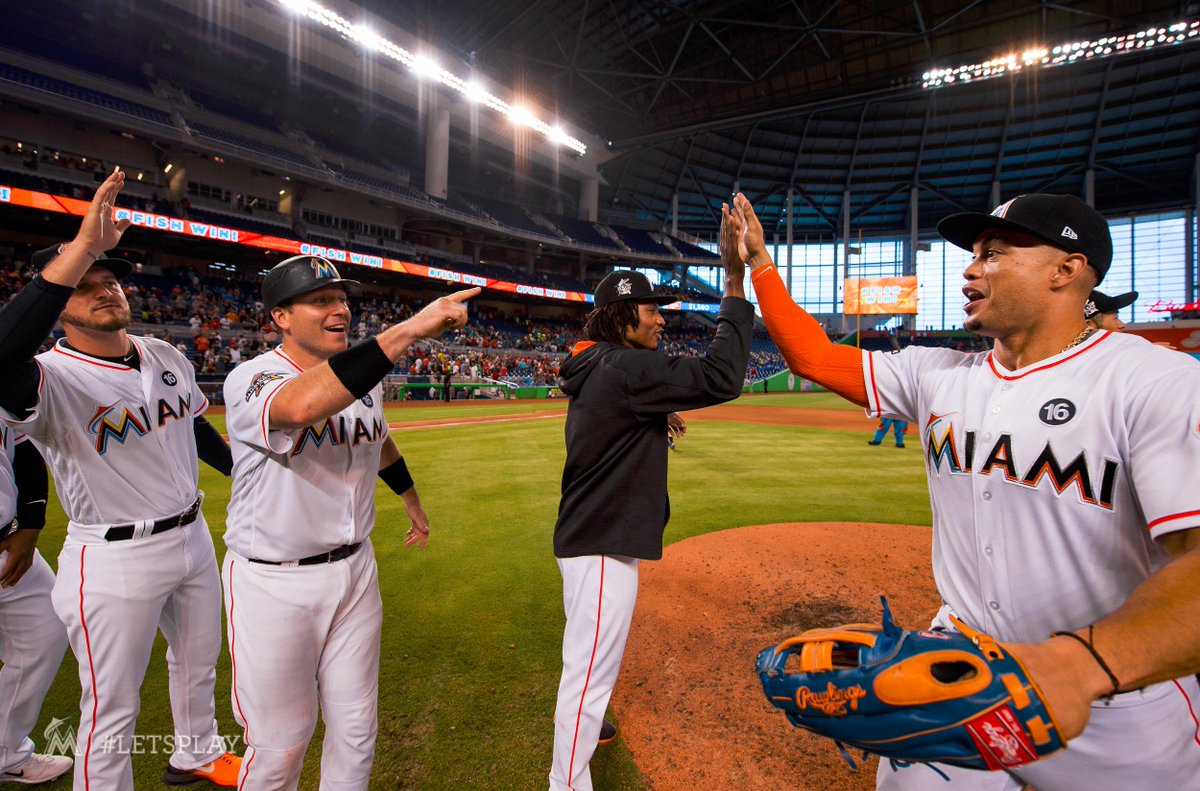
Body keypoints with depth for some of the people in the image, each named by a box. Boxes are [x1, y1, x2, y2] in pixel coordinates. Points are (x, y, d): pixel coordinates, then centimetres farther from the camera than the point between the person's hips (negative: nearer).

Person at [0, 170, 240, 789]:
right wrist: (80, 248, -48)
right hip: (114, 561, -7)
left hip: (193, 538, 7)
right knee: (113, 707, 10)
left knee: (199, 661, 26)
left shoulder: (166, 356, 2)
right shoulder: (51, 380, -20)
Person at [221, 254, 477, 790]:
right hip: (274, 584, -5)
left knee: (356, 729, 18)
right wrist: (406, 331, -48)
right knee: (280, 744, 12)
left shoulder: (365, 377, 3)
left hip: (355, 570, 6)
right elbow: (302, 406, -43)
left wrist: (411, 499, 32)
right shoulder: (250, 380, -18)